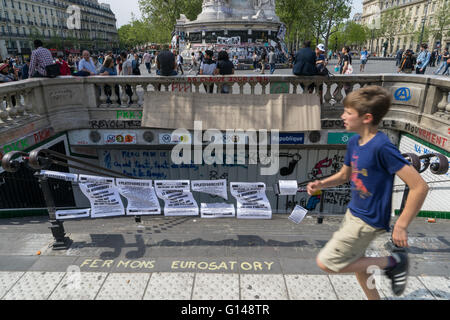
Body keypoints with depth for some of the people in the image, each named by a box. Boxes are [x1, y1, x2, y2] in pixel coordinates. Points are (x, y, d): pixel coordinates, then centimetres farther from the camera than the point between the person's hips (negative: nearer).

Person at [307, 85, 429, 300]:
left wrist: (401, 226, -20)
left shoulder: (382, 147, -26)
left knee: (326, 263, -3)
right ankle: (373, 297, 47)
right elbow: (344, 175, 14)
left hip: (368, 221, -8)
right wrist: (321, 184, -5)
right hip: (353, 213, 8)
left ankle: (393, 262, 8)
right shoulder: (354, 142, -1)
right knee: (355, 262, 23)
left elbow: (420, 186, -24)